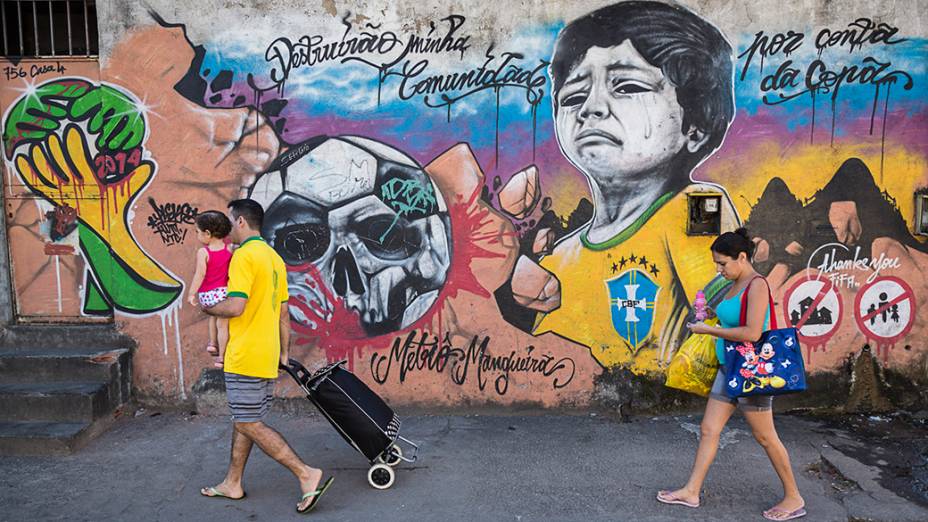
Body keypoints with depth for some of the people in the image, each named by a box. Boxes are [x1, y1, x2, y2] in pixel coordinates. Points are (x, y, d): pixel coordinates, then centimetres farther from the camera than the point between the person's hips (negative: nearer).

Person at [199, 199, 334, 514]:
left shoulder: (244, 255, -14)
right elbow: (283, 311, 17)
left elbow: (235, 307, -23)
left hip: (245, 358, -9)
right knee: (244, 419, 18)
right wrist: (285, 352, 21)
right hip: (267, 357, 9)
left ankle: (307, 475, -7)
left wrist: (207, 309, -3)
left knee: (249, 424, -4)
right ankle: (232, 484, 29)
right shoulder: (274, 257, 15)